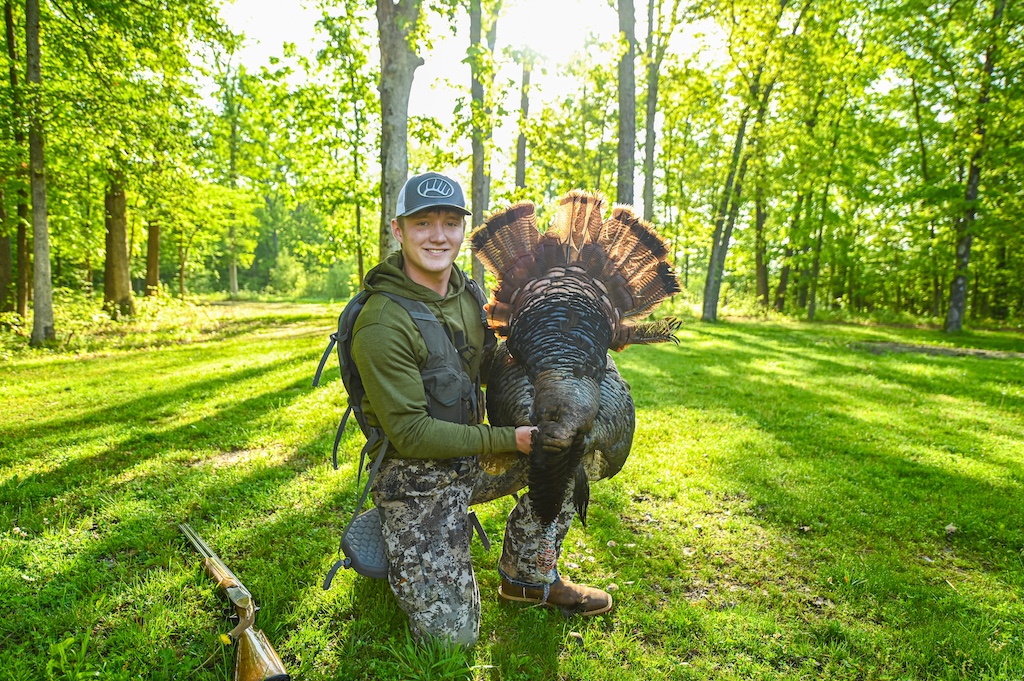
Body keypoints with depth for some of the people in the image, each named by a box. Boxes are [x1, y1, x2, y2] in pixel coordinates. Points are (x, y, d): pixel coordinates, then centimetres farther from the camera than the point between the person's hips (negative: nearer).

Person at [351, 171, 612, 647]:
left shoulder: (464, 291, 1)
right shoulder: (382, 324, -24)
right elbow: (412, 434, -23)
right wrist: (508, 439, -22)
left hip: (471, 457, 7)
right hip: (418, 477, -7)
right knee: (451, 635, -6)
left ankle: (526, 577, 12)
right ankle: (395, 545, 22)